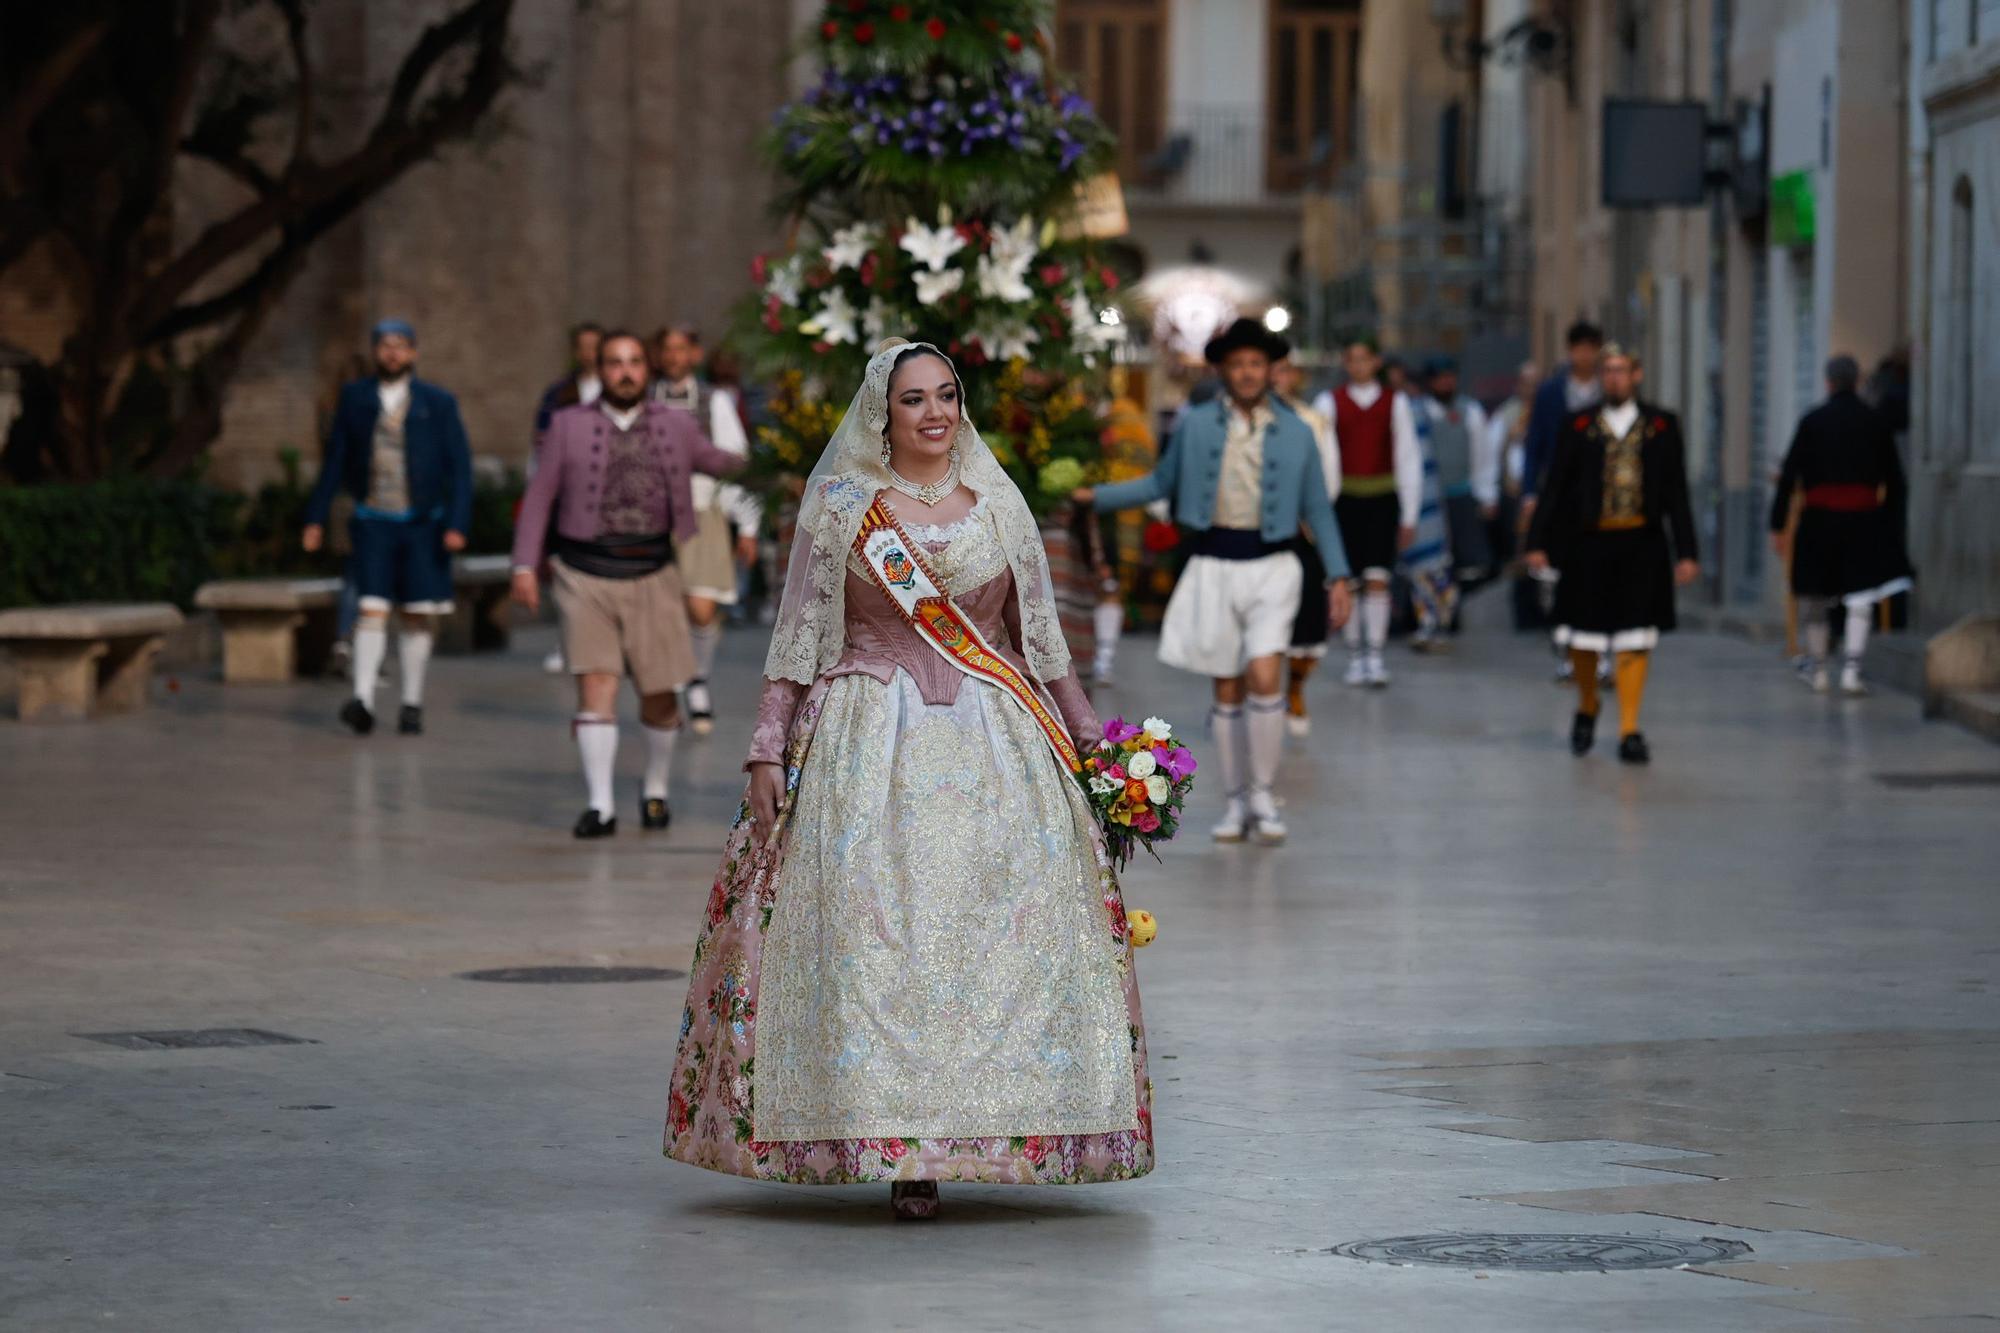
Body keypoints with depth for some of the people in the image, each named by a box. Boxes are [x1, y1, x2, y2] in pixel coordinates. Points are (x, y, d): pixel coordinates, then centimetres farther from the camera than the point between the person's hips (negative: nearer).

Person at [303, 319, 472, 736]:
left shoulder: (437, 403, 0)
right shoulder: (355, 398, 4)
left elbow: (460, 467, -1)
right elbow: (335, 461, 10)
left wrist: (457, 524, -10)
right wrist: (316, 517, 7)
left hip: (422, 524, 0)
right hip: (373, 521, 0)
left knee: (417, 615, 5)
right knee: (371, 608, -12)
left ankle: (412, 703, 16)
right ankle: (363, 702, -21)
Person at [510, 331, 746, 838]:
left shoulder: (677, 428, 7)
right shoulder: (569, 426, 3)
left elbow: (717, 461, 23)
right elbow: (540, 496, 6)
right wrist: (525, 566, -1)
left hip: (651, 576, 2)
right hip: (586, 574, -1)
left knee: (659, 695, 4)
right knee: (596, 685, -12)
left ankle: (655, 789, 29)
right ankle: (600, 805, -12)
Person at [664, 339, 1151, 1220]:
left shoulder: (997, 504, 11)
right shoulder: (838, 505, 5)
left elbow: (1041, 637, 16)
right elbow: (798, 636, 5)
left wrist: (1087, 737, 12)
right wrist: (768, 749, -1)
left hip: (993, 745, 2)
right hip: (869, 745, -2)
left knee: (1004, 934, -6)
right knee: (872, 936, -10)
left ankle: (972, 1131, 2)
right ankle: (899, 1150, -9)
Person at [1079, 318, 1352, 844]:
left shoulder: (1296, 434, 2)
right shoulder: (1197, 426, 2)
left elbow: (1318, 510, 8)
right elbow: (1160, 483, 15)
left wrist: (1337, 575, 4)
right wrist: (1096, 496, 8)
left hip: (1272, 568, -1)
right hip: (1213, 566, 1)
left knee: (1263, 680, -15)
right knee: (1227, 691, 5)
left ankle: (1263, 794, 1)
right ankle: (1236, 802, 16)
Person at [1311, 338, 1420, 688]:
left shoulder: (1395, 403, 3)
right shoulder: (1329, 403, 3)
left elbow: (1409, 459, 4)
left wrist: (1409, 515, 2)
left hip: (1383, 501, -1)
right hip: (1344, 498, 1)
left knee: (1377, 579, -8)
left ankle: (1375, 656, -6)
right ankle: (1355, 656, 12)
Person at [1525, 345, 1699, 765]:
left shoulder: (1661, 426, 6)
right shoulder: (1579, 428, 5)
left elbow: (1677, 493, 7)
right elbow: (1555, 489, 5)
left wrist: (1686, 552, 2)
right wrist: (1538, 542, -3)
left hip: (1642, 546, 0)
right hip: (1590, 542, 0)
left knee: (1634, 641, -3)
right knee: (1585, 635, 6)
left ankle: (1629, 730, 1)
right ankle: (1587, 706, 33)